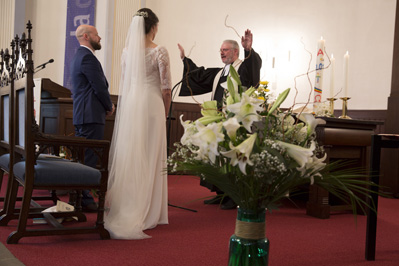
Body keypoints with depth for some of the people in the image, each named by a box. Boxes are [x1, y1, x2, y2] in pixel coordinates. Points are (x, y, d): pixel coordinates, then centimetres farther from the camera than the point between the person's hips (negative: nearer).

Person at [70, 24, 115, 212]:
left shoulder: (79, 56, 21)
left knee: (81, 157, 13)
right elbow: (100, 87, -16)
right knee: (89, 158, -8)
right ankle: (84, 200, -6)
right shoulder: (88, 57, -12)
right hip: (91, 115, -11)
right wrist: (109, 106, 1)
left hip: (81, 114, 11)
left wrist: (105, 106, 12)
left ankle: (76, 197, 18)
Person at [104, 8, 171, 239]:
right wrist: (165, 113, 6)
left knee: (128, 155, 8)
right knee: (150, 157, 0)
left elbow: (124, 84, 13)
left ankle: (124, 209, 14)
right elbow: (166, 88, -6)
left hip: (129, 104, 5)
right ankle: (147, 213, 4)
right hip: (151, 104, -5)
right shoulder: (159, 51, -5)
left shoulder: (128, 50, 9)